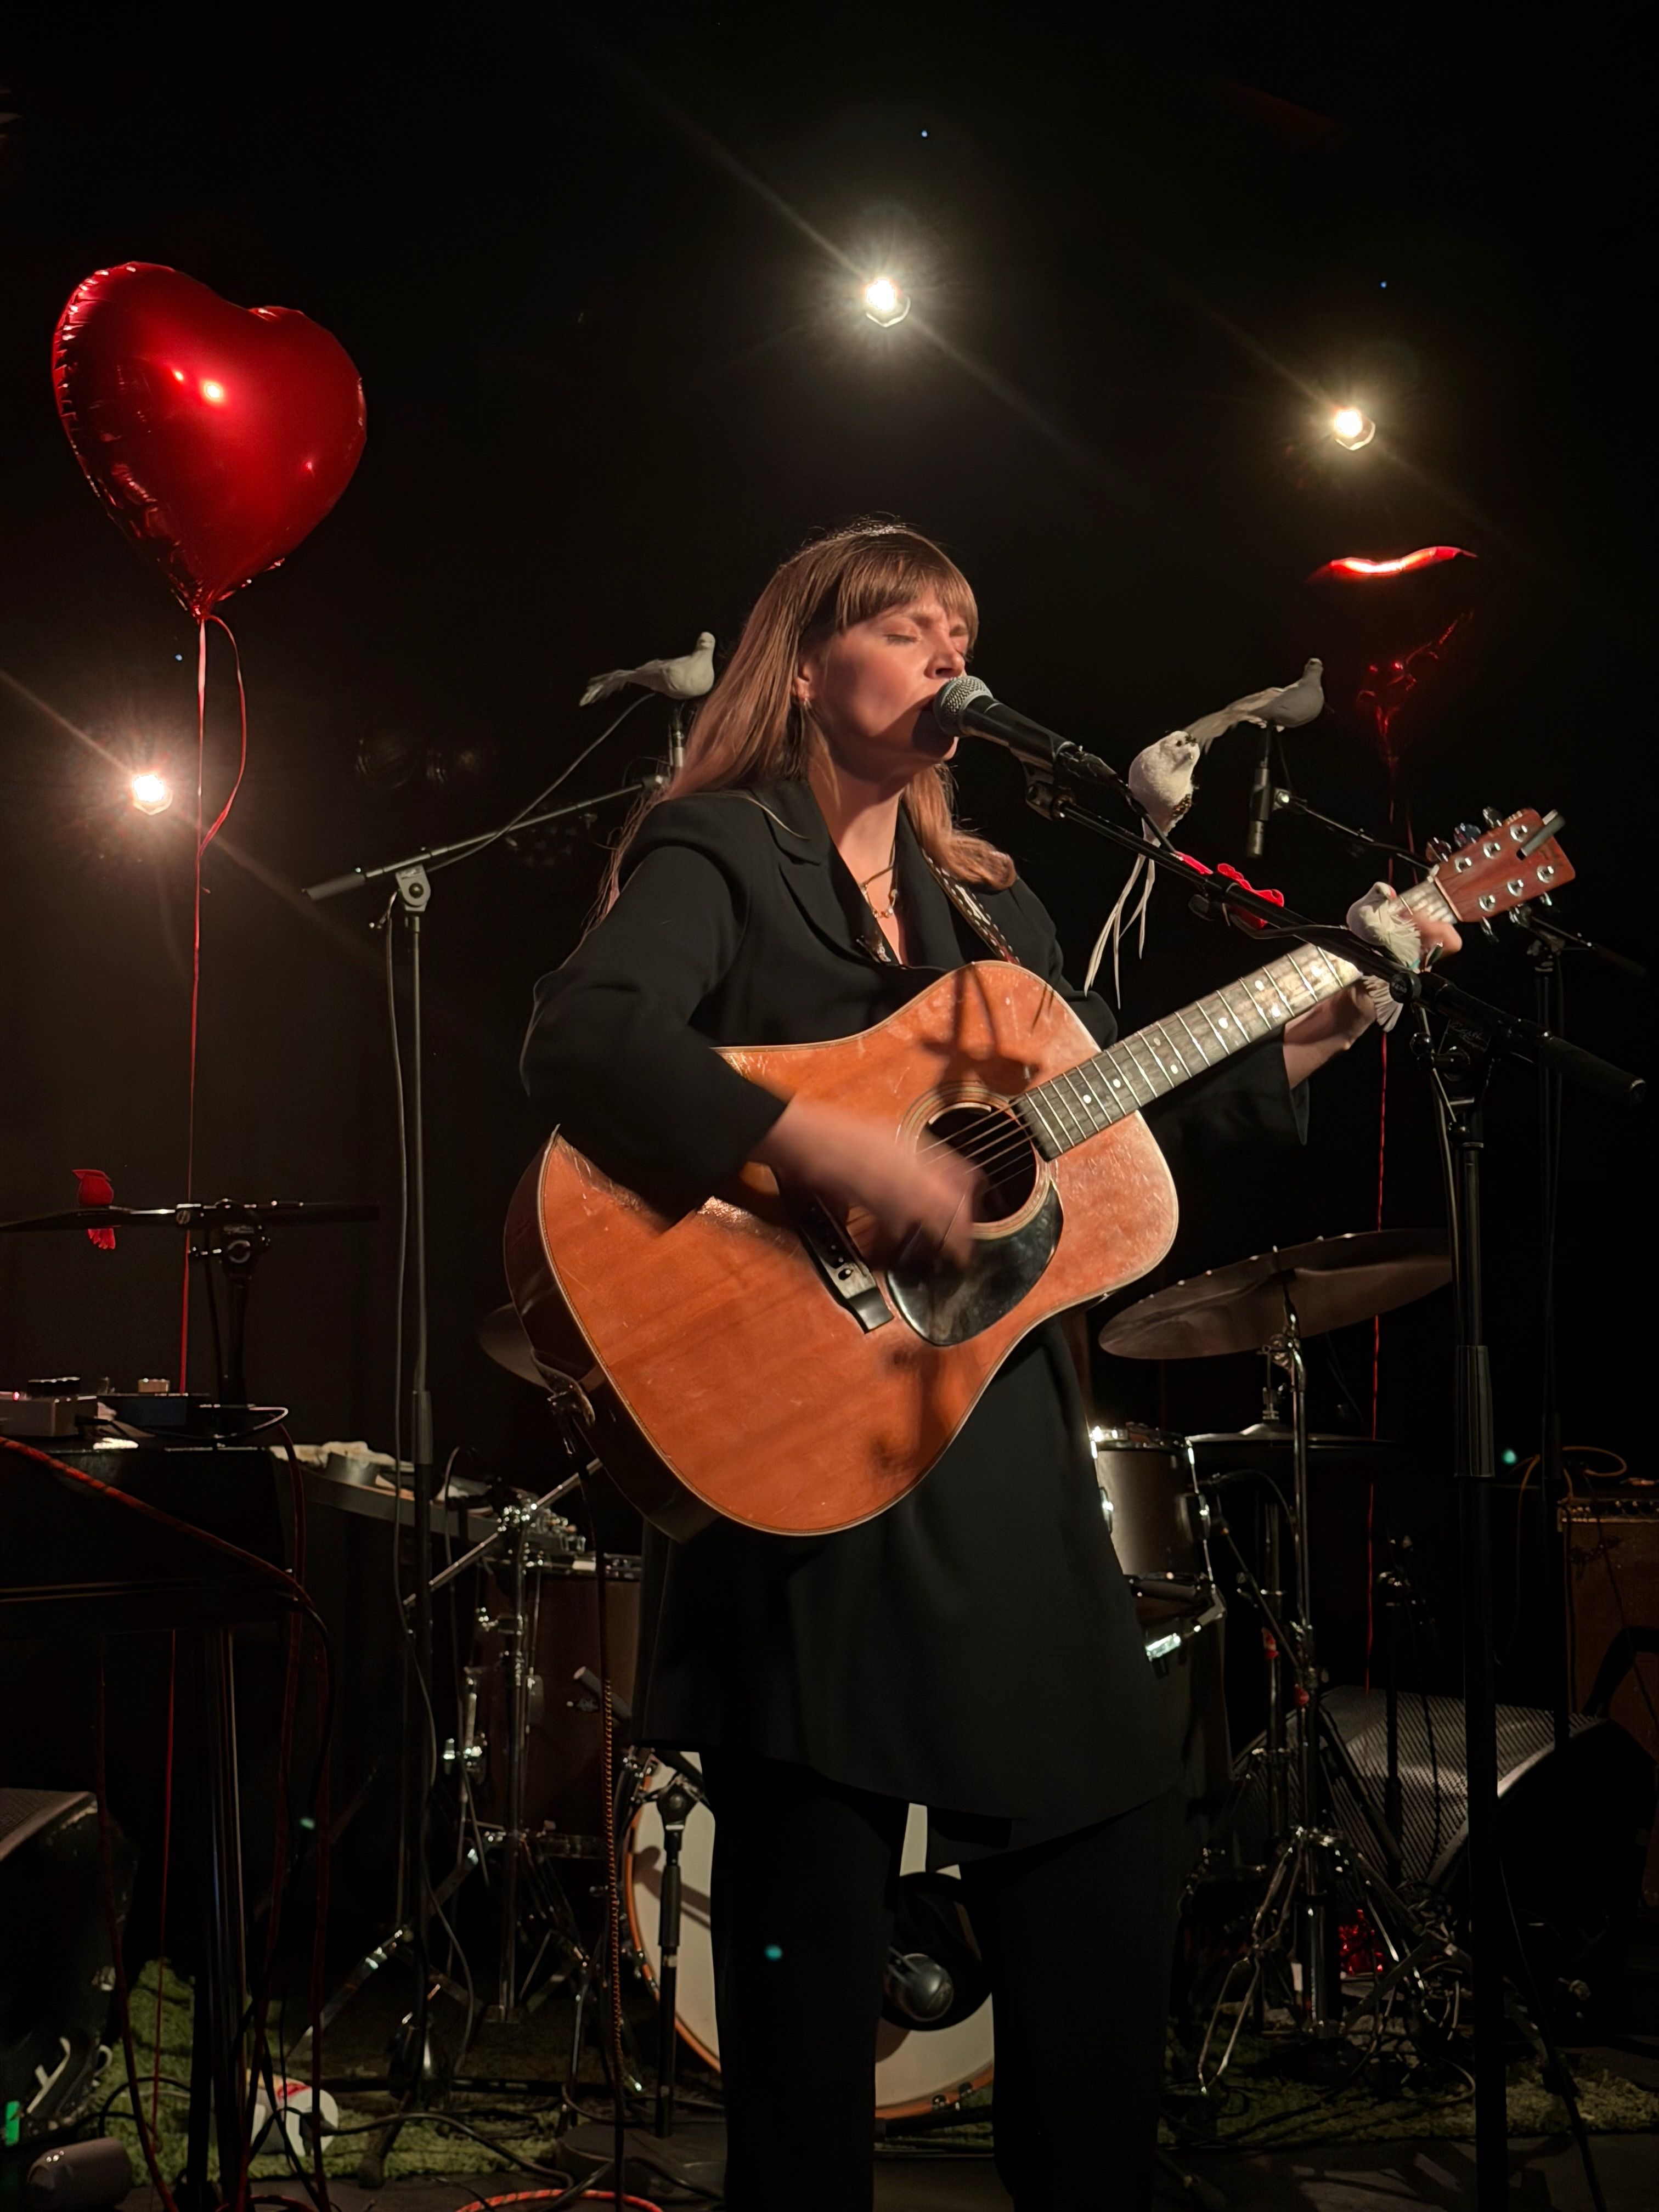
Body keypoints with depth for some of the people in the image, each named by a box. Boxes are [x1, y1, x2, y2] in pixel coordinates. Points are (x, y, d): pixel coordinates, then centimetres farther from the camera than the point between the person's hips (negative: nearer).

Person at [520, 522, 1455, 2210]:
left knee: (1113, 1876, 9)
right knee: (815, 1927, -3)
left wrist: (1328, 1023, 12)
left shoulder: (985, 901, 20)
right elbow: (579, 1039, -21)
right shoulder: (719, 853, -2)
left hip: (1008, 1440, 7)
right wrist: (834, 1153, -29)